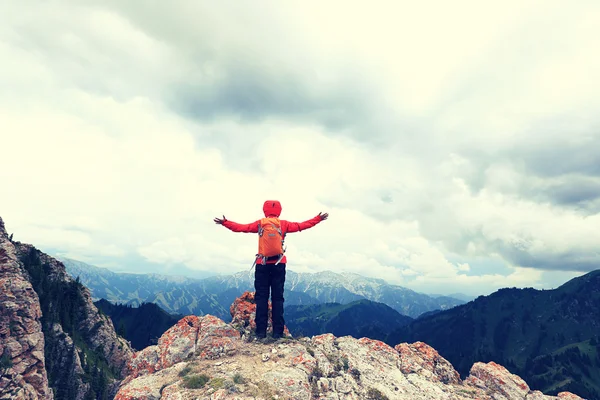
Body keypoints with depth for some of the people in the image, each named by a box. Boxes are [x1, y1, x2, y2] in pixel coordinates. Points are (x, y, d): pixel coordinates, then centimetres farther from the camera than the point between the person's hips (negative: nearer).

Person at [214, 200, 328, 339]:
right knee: (278, 298, 5)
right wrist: (318, 219, 12)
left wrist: (225, 222, 13)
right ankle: (277, 332, 3)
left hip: (262, 264, 0)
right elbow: (302, 226, 4)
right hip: (279, 264, 0)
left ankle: (261, 331, 2)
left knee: (261, 298, 4)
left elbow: (240, 227, 2)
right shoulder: (284, 224, 2)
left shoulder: (259, 223, 3)